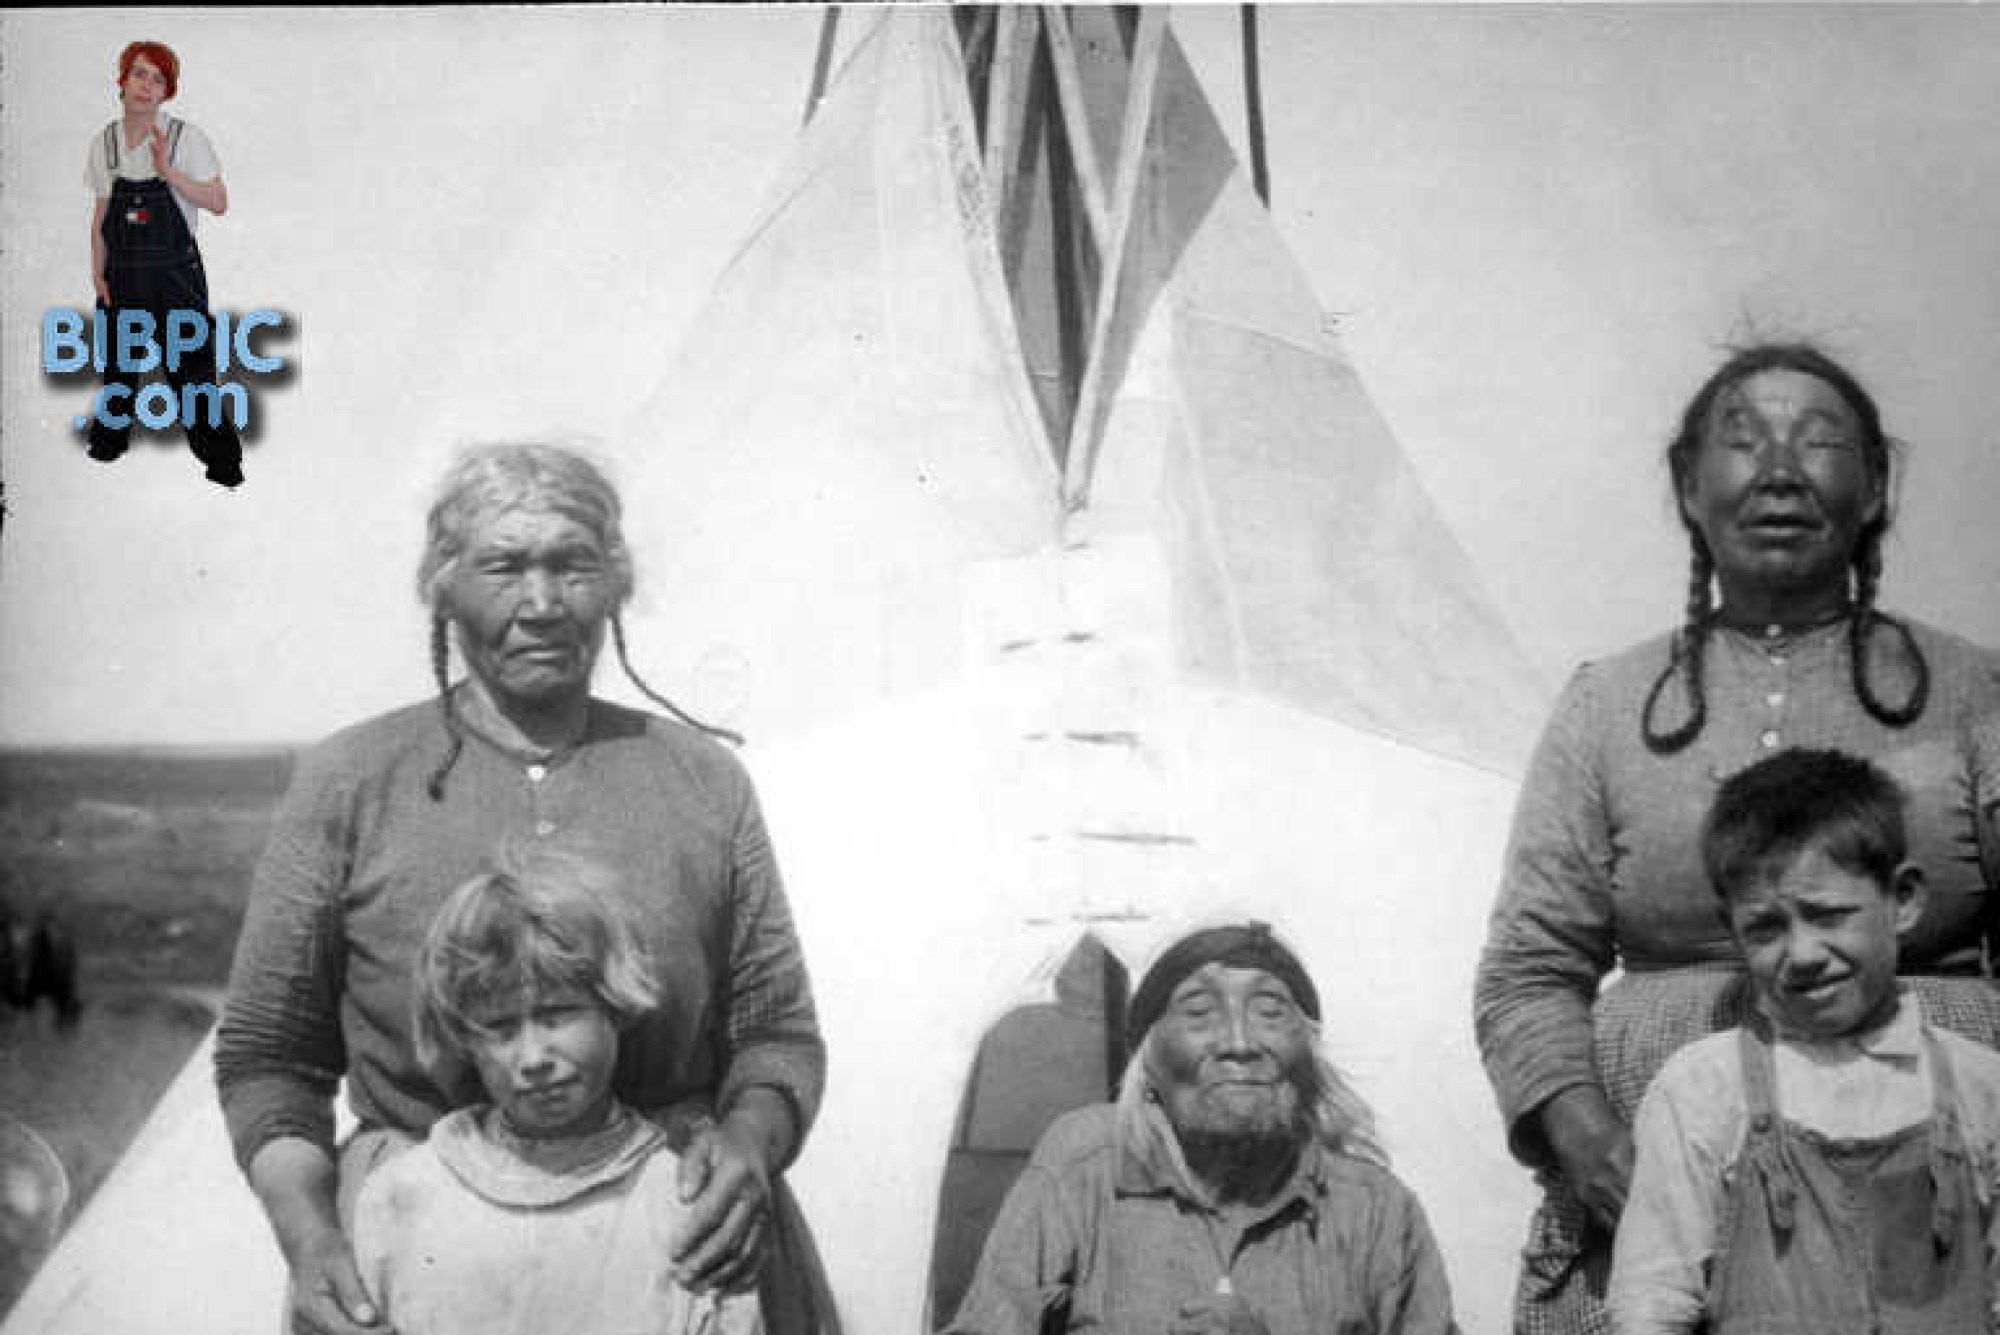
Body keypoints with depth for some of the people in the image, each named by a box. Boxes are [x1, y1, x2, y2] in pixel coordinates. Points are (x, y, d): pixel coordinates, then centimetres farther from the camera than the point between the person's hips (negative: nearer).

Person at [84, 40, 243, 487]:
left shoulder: (185, 136, -7)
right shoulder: (105, 143, 5)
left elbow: (219, 203, -10)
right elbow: (101, 214, 10)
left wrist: (168, 170, -21)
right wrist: (98, 272, 4)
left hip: (176, 274, -4)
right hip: (123, 277, 4)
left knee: (190, 368, -4)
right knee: (117, 367, 14)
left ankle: (223, 464, 3)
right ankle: (107, 446, 30)